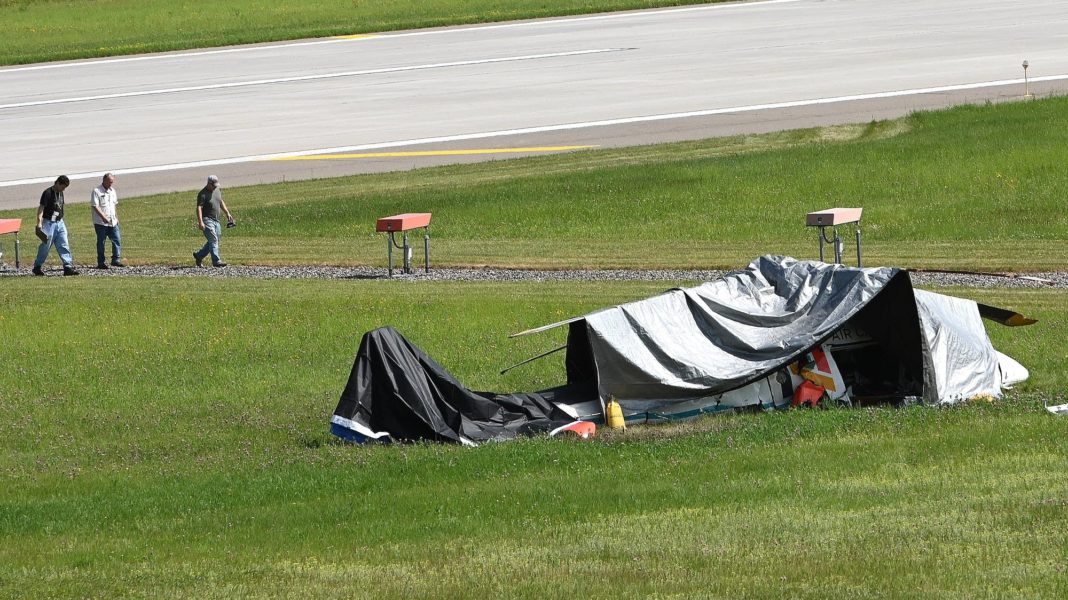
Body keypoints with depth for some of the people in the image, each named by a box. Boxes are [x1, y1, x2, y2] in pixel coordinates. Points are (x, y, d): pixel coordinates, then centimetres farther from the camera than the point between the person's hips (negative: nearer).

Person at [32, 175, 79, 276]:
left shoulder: (60, 193, 11)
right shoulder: (48, 193, -13)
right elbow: (41, 208, -18)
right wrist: (39, 222, -26)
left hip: (60, 223, 7)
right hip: (49, 223, -7)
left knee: (64, 245, -1)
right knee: (45, 246, 1)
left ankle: (68, 267, -5)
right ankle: (37, 267, 14)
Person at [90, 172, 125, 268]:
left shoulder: (112, 191, 14)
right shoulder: (96, 191, -9)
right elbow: (95, 206, -17)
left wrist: (116, 217, 19)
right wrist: (103, 216, -26)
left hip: (112, 222, 6)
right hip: (100, 223, -6)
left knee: (117, 240, -1)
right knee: (101, 242, 1)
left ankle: (116, 260, 4)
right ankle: (101, 262, 5)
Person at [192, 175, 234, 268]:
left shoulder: (217, 190, 12)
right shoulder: (203, 194, -13)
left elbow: (221, 202, 27)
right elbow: (199, 208, -20)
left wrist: (227, 213, 24)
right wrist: (200, 222, -30)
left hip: (216, 221, 8)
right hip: (207, 220, -8)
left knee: (213, 241, 10)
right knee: (213, 240, -16)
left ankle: (199, 255, 25)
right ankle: (216, 261, -18)